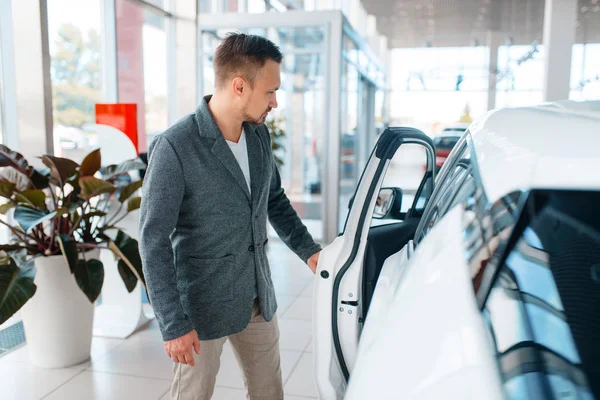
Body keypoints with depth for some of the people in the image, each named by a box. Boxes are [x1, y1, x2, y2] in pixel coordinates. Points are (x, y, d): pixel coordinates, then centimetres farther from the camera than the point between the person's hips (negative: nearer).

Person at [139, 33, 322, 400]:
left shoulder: (260, 135, 0)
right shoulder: (174, 148, -20)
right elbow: (153, 242, -18)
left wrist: (307, 249, 9)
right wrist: (174, 324, -18)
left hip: (258, 298, 6)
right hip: (203, 307, -5)